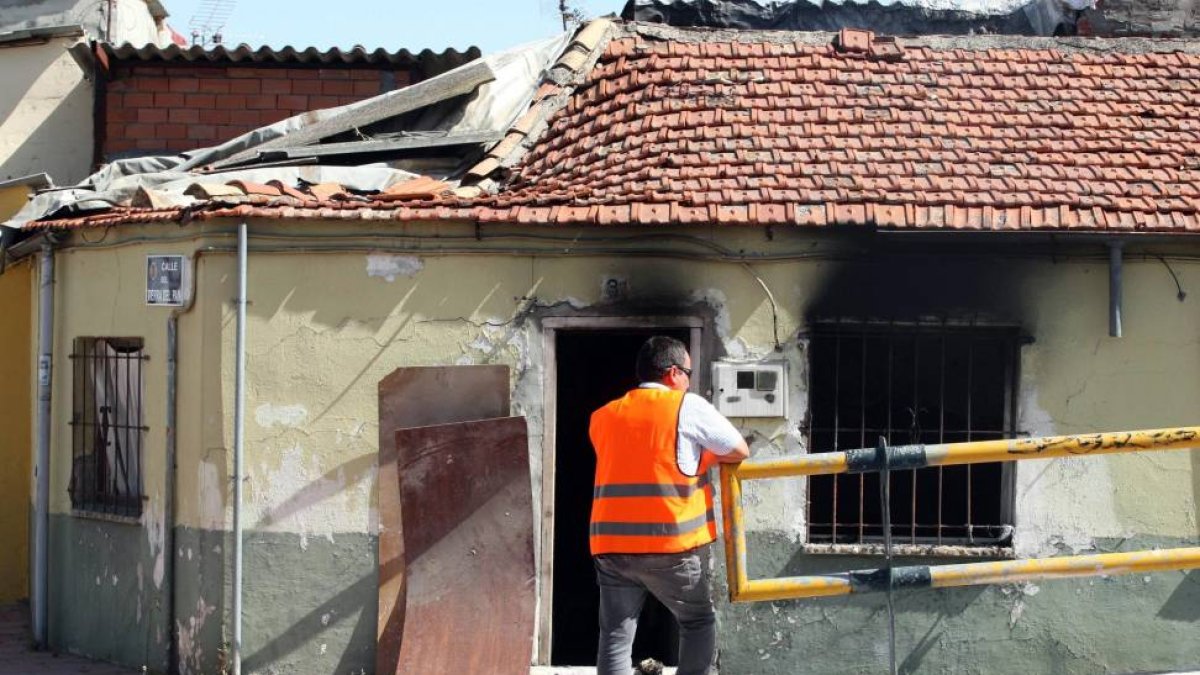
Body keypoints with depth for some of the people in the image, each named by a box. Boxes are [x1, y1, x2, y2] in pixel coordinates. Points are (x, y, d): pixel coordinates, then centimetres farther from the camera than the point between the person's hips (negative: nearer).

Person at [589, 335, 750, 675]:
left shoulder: (603, 417, 15)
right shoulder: (688, 406, 0)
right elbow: (740, 451, 5)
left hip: (612, 545, 4)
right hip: (670, 545, -4)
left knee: (616, 635, 3)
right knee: (698, 622, 15)